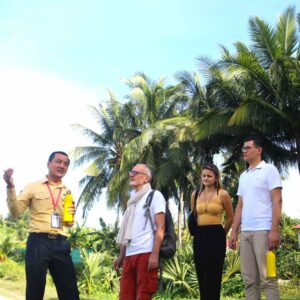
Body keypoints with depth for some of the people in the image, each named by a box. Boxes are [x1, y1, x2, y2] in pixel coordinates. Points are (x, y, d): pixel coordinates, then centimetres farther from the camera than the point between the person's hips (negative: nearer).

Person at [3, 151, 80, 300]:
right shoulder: (33, 187, 7)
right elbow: (15, 212, -1)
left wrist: (71, 215, -1)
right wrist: (10, 187, -13)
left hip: (61, 244, 3)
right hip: (38, 242, -3)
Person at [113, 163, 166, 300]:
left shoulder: (155, 195, 1)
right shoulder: (133, 200, 21)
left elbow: (160, 227, -7)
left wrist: (154, 254, -17)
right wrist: (121, 256, 16)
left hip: (146, 253, -7)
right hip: (130, 255, 7)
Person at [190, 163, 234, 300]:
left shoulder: (223, 194, -3)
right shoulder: (195, 194, 9)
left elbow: (230, 217, 7)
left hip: (216, 236, -4)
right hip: (199, 236, 4)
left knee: (214, 276, 1)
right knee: (202, 276, 7)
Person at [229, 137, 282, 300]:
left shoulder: (269, 170, 1)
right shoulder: (243, 176, 19)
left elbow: (277, 201, -7)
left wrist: (274, 230, -16)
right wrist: (234, 232, 12)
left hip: (263, 230, -6)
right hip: (245, 232, 6)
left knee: (267, 278, -4)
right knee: (250, 279, 8)